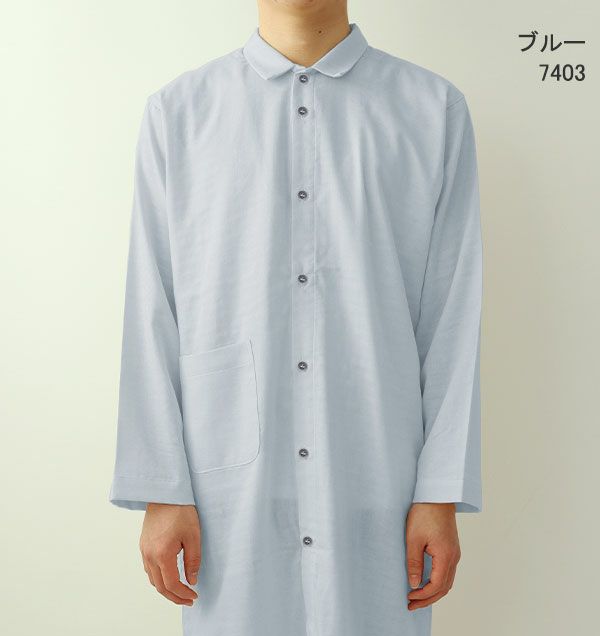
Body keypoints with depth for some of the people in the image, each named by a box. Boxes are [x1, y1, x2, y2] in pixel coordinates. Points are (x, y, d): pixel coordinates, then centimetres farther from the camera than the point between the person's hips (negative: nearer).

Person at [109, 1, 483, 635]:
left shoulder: (435, 109, 3)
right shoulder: (176, 111, 4)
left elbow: (453, 318, 0)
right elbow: (152, 319, 2)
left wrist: (441, 495, -3)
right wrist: (161, 491, -1)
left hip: (378, 486, 0)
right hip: (232, 488, 0)